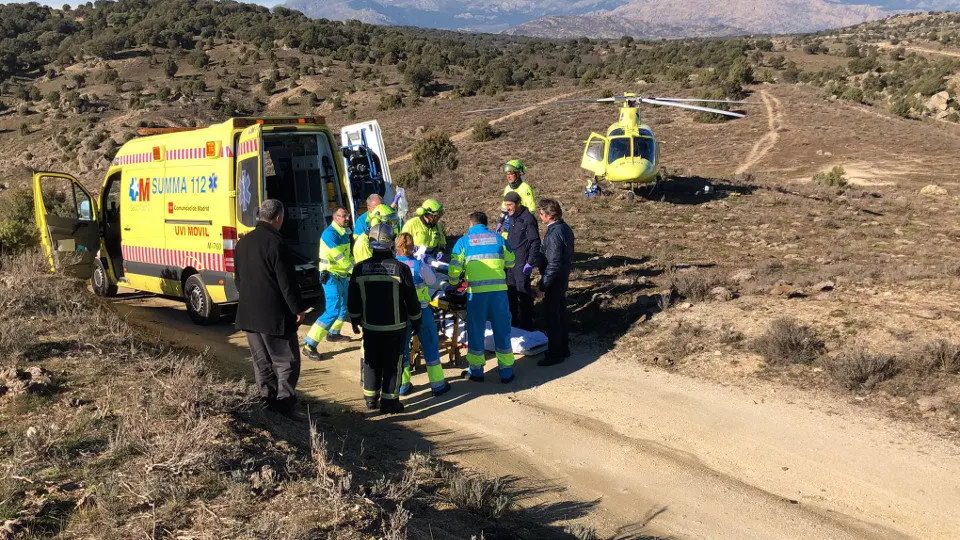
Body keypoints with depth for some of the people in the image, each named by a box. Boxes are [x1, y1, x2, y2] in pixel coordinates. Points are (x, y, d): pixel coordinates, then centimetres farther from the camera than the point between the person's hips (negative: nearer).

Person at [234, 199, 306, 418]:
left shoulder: (243, 242, 9)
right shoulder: (276, 244, -17)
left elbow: (238, 277, 18)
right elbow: (287, 282, -17)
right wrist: (298, 309, -7)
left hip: (249, 315, 8)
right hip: (275, 316, -8)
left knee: (262, 363, 15)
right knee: (287, 363, 0)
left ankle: (267, 405, 20)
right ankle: (284, 407, -3)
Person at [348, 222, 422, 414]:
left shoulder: (359, 269, -5)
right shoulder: (400, 269, -13)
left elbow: (353, 300, 4)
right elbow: (411, 300, -6)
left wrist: (355, 320, 19)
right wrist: (416, 321, 7)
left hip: (370, 326, 3)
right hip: (395, 326, -2)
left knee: (371, 361, 16)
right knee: (392, 362, 7)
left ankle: (371, 397, 25)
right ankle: (389, 401, 10)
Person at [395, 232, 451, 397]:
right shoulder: (419, 265, -16)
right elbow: (432, 281, 0)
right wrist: (427, 263, 14)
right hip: (421, 311, -2)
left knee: (401, 346, 16)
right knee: (430, 345, 11)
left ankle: (403, 385, 22)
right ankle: (437, 385, 15)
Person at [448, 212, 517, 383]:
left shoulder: (464, 241, 4)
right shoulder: (498, 238, 9)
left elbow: (454, 269, -2)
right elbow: (510, 262, 17)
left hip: (476, 291, -1)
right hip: (499, 290, 1)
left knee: (475, 330, 12)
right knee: (502, 330, 11)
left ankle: (476, 371, 20)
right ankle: (506, 372, 18)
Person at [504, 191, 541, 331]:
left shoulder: (528, 219, -16)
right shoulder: (512, 218, 12)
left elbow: (535, 242, -18)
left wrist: (530, 263, -20)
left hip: (522, 264, -9)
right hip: (511, 261, 9)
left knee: (523, 293, -4)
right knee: (511, 292, 15)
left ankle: (527, 326, 5)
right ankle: (514, 321, 28)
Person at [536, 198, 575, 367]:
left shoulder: (553, 234, -24)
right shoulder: (565, 228, 6)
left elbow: (553, 264, -25)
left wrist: (543, 285, -19)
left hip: (554, 281, -10)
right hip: (564, 277, 10)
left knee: (552, 317, 0)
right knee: (561, 313, 18)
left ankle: (554, 354, 8)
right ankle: (564, 349, 30)